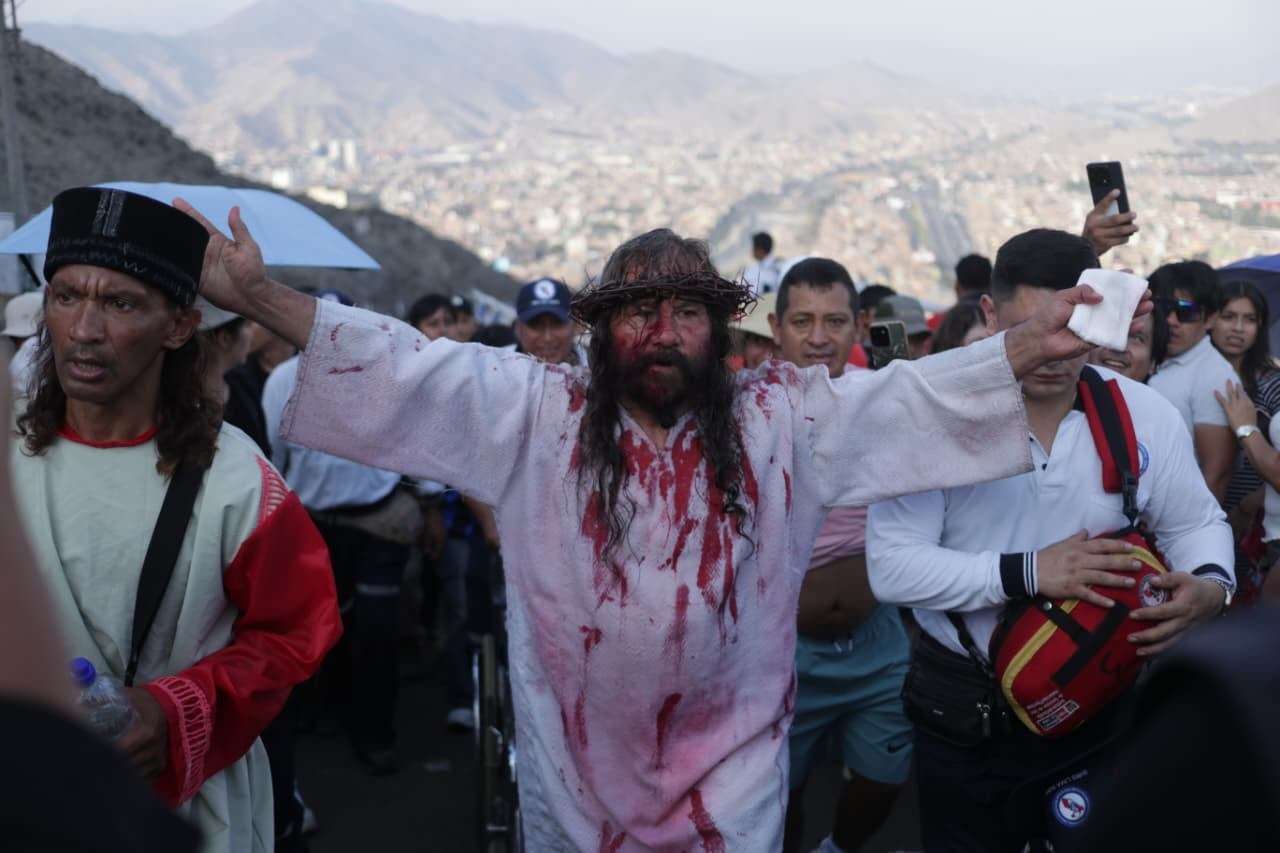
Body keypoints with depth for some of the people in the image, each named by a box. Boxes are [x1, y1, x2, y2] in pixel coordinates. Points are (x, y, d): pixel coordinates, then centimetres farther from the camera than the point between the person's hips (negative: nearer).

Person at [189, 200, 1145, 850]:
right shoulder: (538, 415, -4)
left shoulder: (784, 420, -1)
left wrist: (1028, 346, -13)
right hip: (575, 768, 0)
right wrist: (258, 296, -17)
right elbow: (405, 368, -10)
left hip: (731, 765, 0)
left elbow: (914, 397, -2)